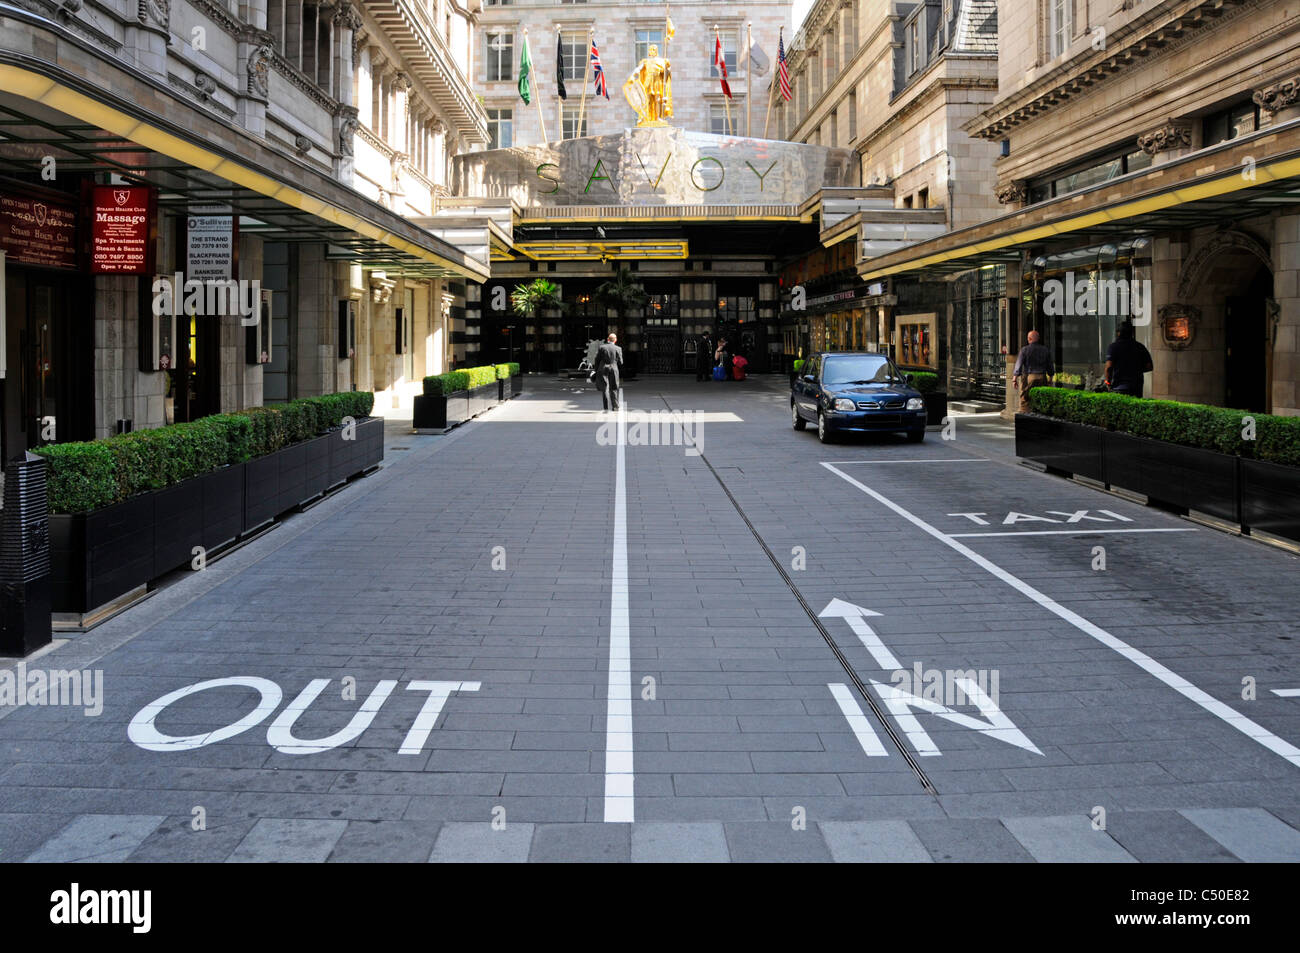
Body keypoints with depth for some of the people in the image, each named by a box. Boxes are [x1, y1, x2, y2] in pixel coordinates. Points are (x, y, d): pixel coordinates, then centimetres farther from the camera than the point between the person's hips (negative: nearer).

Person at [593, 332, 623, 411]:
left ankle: (606, 408, -5)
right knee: (613, 389, 12)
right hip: (614, 370, 1)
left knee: (605, 389, 1)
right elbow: (620, 362, 1)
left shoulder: (601, 347, 0)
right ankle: (615, 407, 11)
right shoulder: (618, 349, 0)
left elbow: (596, 360, 0)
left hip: (603, 370, -1)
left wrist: (596, 370, 10)